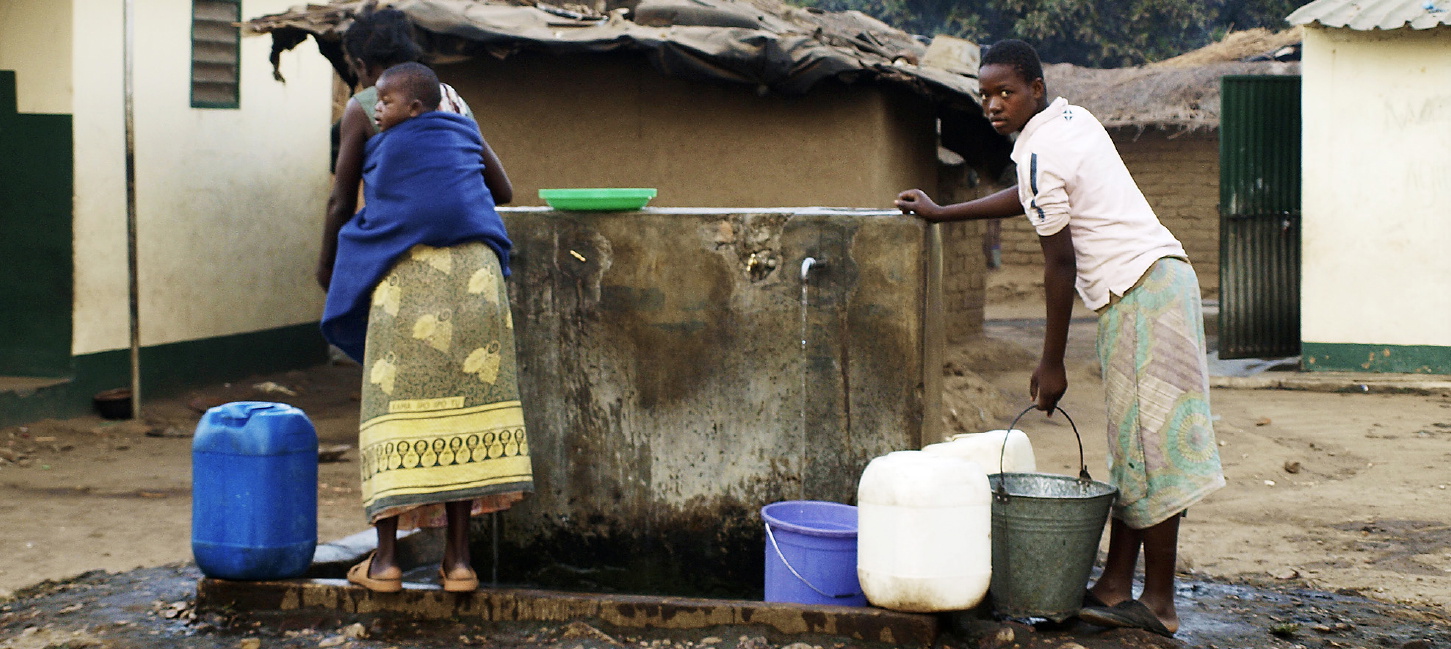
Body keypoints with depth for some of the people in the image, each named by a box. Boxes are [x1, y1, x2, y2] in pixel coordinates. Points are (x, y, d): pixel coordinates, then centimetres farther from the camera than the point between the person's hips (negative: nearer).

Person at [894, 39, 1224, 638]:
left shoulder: (1039, 151, -13)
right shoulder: (1069, 116, 16)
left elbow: (1060, 263, -12)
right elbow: (1035, 198, 33)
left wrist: (1051, 364, -6)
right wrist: (941, 213, 38)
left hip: (1140, 291, -10)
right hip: (1161, 275, 10)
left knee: (1148, 447, -6)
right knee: (1132, 445, 11)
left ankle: (1158, 605, -1)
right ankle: (1115, 587, 15)